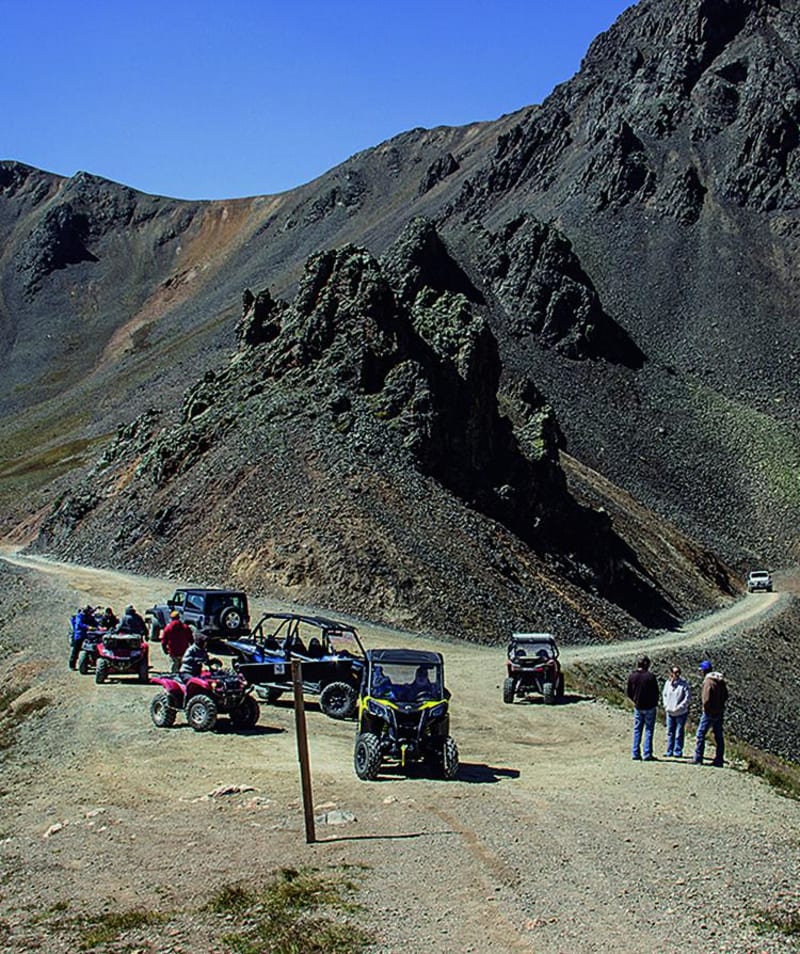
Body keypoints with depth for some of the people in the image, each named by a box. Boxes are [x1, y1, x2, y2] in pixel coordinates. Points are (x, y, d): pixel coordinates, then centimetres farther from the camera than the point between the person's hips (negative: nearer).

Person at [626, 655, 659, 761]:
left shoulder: (631, 676, -3)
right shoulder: (650, 676, -15)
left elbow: (629, 693, 4)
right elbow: (656, 692, -9)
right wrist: (655, 703, 8)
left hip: (637, 707, 4)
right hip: (649, 707, -3)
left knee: (637, 730, 11)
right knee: (648, 730, 4)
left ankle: (635, 754, 11)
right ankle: (647, 754, 3)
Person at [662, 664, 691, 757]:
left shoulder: (683, 683, -12)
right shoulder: (668, 683, 0)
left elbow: (688, 696, -12)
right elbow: (664, 695, 12)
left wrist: (680, 706, -16)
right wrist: (666, 705, 0)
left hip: (681, 713, -4)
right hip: (670, 712, 4)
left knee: (679, 733, 1)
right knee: (670, 732, 11)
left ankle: (678, 751, 10)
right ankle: (669, 751, 19)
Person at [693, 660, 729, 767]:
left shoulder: (708, 681, -19)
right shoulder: (721, 680, 8)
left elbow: (706, 699, -24)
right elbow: (725, 695, 16)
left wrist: (705, 708, -8)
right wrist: (720, 705, 14)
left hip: (710, 713, -8)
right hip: (720, 712, 8)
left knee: (700, 734, 0)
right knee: (718, 736, 12)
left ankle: (698, 759, 1)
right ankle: (719, 760, 16)